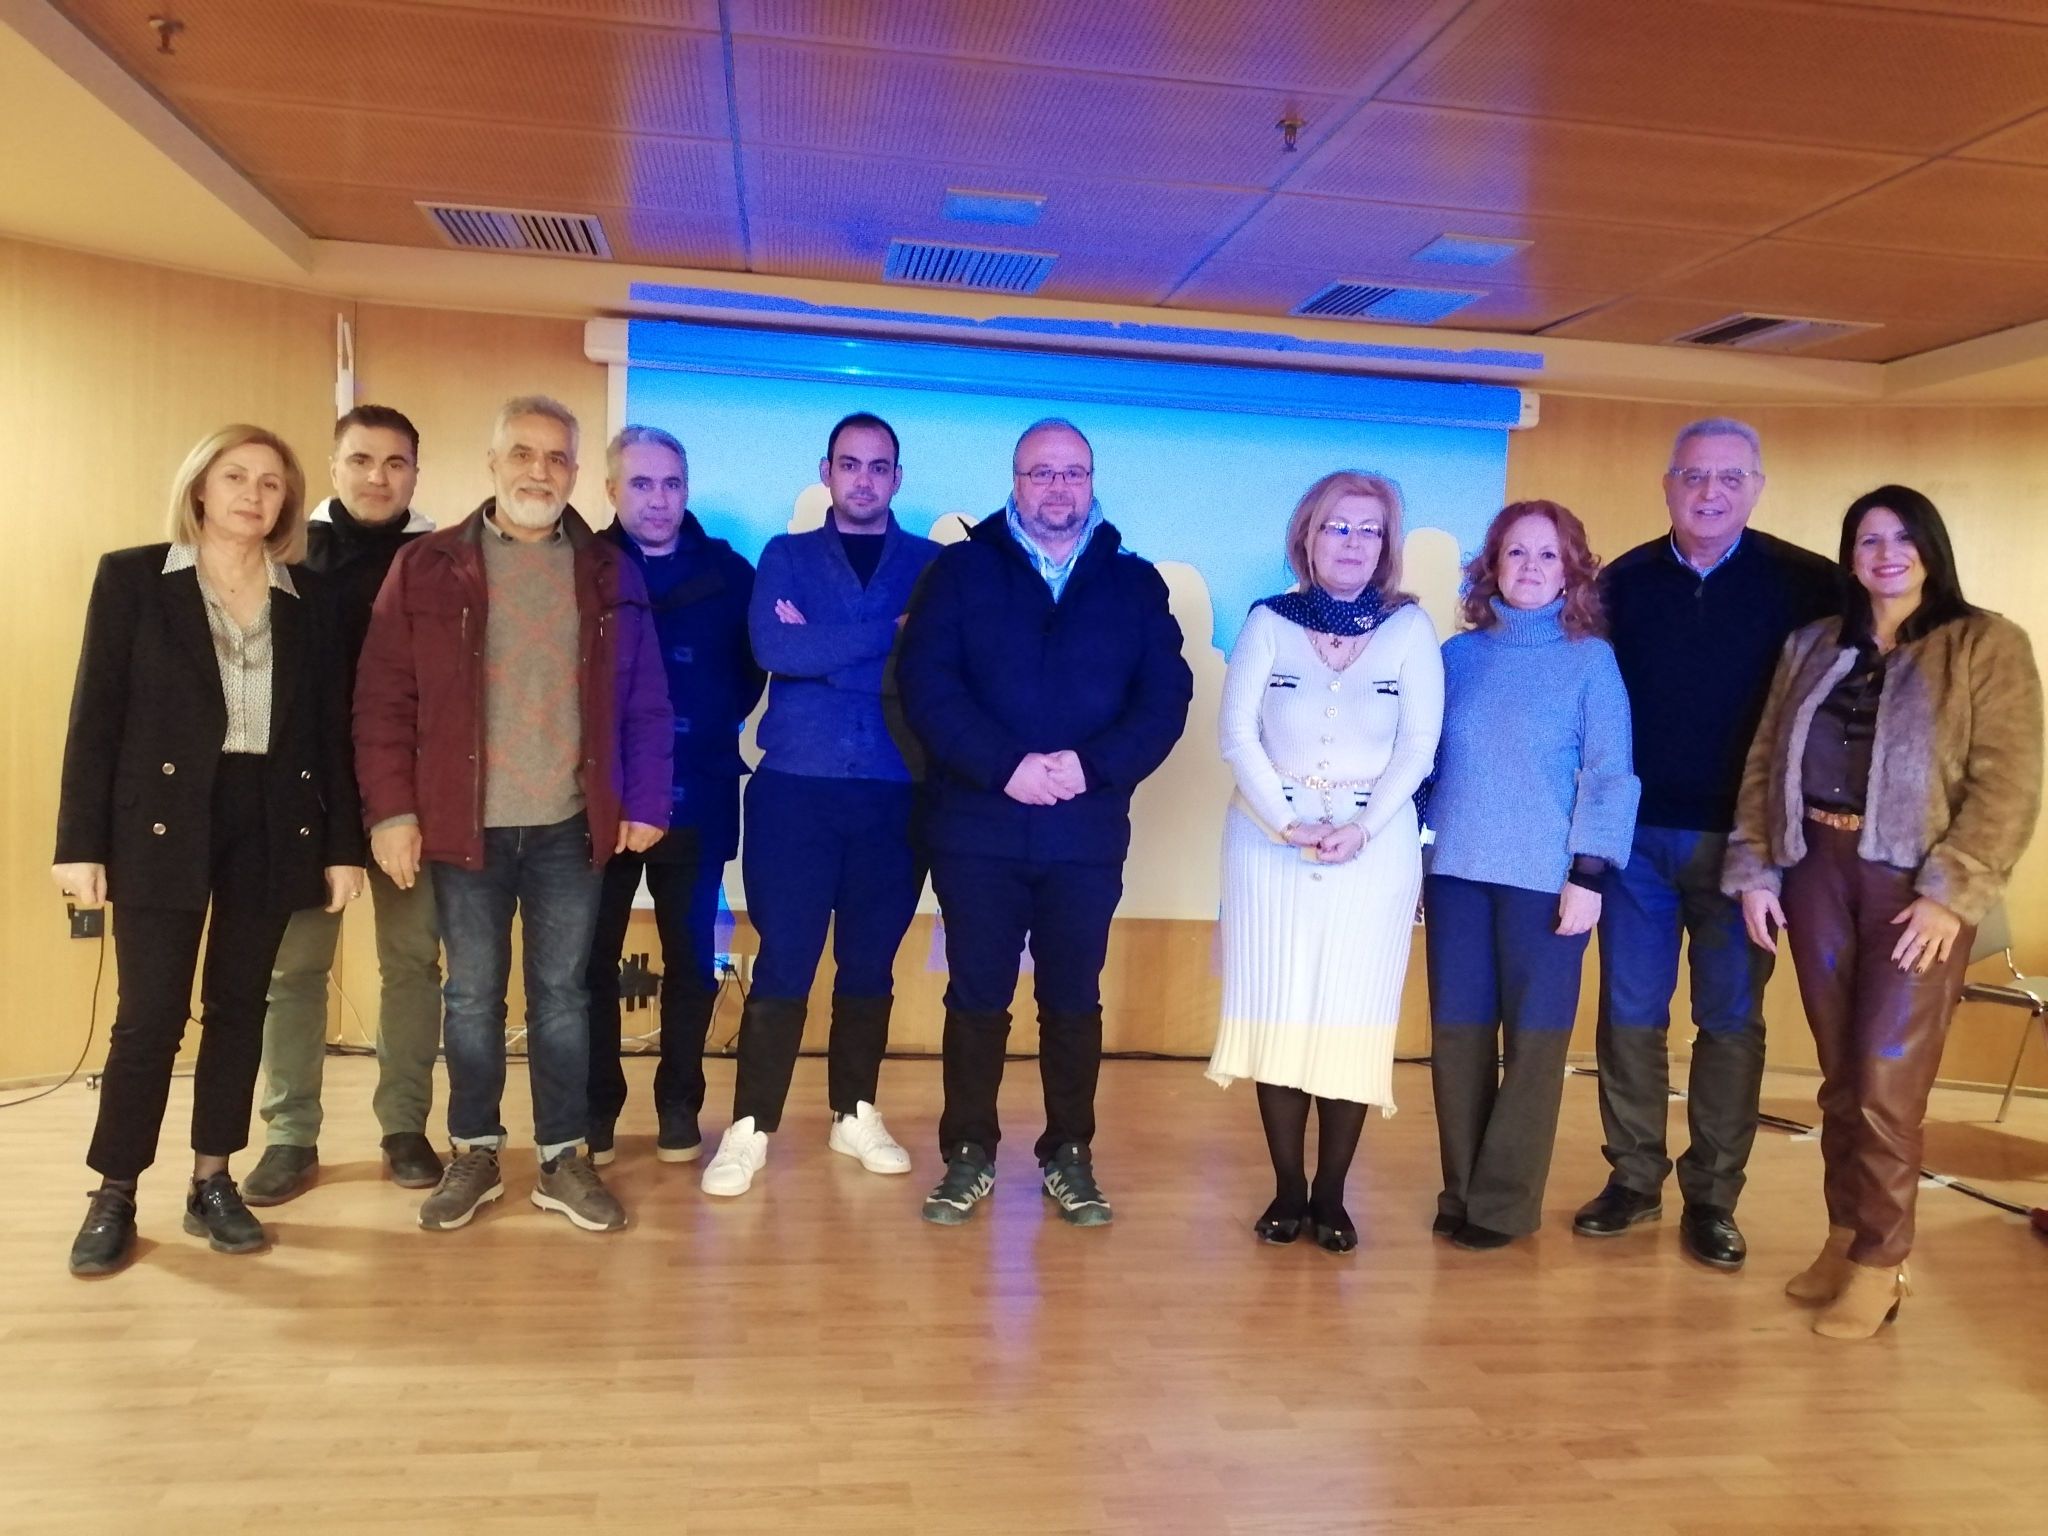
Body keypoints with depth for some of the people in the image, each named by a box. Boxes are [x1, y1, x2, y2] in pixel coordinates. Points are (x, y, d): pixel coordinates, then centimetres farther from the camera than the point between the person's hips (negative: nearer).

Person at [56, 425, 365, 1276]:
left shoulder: (308, 597, 8)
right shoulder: (132, 576, 1)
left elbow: (330, 725, 7)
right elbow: (96, 714, -2)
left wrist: (342, 843, 3)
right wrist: (80, 840, -8)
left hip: (272, 823, 3)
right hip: (162, 822, -3)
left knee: (239, 1009, 9)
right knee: (149, 1014, -1)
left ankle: (213, 1184, 21)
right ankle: (114, 1197, 14)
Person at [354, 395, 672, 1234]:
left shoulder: (608, 571, 5)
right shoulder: (427, 567, 0)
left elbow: (644, 702, 5)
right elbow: (383, 700, -2)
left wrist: (645, 803, 0)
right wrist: (391, 811, -7)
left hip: (570, 826, 1)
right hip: (466, 824, -1)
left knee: (561, 994, 9)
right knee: (472, 996, 10)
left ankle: (563, 1159, 20)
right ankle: (474, 1153, 25)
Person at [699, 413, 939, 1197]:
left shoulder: (934, 564, 8)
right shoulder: (786, 556, 8)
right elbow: (773, 648, -11)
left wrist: (823, 648, -10)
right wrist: (890, 631, -11)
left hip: (897, 793, 1)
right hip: (796, 786, -1)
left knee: (870, 963, 10)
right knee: (783, 962, -1)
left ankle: (855, 1113, 24)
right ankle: (750, 1126, 9)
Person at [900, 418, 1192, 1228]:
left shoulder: (1135, 582, 9)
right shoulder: (963, 569, 5)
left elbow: (1166, 696, 0)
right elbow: (926, 684, -6)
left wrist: (1093, 765, -15)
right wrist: (1005, 765, -17)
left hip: (1087, 832, 1)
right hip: (978, 825, -1)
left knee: (1074, 999, 9)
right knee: (977, 995, 6)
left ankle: (1070, 1157, 21)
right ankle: (968, 1155, 19)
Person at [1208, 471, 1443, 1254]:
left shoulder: (1410, 628, 2)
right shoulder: (1268, 623, 3)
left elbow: (1419, 744, -3)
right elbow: (1237, 733, -4)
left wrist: (1361, 829, -15)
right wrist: (1289, 824, -15)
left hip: (1375, 848, 0)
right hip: (1270, 843, 1)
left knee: (1354, 1017, 0)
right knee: (1277, 1011, 0)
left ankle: (1331, 1193, 11)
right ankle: (1287, 1188, 11)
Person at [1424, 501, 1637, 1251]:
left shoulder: (1590, 659, 0)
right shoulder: (1458, 654, 8)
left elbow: (1609, 774, -4)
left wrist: (1590, 874, -10)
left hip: (1546, 878, -3)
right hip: (1457, 872, 3)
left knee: (1533, 1037, 3)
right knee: (1457, 1033, 7)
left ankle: (1504, 1200, 14)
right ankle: (1461, 1189, 20)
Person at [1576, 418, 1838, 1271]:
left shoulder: (1805, 585, -3)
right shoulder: (1623, 583, 3)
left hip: (1741, 841, -1)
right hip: (1637, 835, 2)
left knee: (1731, 1019, 7)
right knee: (1630, 1013, 7)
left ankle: (1712, 1199, 18)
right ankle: (1634, 1179, 21)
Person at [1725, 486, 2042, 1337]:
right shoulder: (1811, 647, 13)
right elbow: (1765, 762, 12)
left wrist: (1950, 893, -16)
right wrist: (1753, 870, 3)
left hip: (1915, 881, -4)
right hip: (1816, 869, 4)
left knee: (1886, 1079, -4)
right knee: (1840, 1074, 10)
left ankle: (1879, 1261, 11)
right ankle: (1844, 1234, 23)